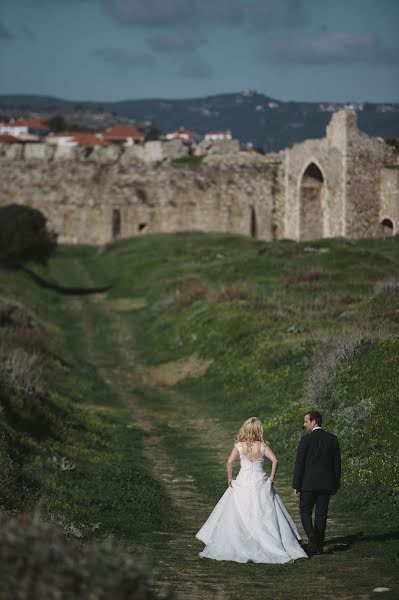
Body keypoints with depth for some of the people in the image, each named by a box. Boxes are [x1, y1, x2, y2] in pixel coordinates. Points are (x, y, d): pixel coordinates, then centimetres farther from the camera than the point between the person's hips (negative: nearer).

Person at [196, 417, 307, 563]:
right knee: (266, 516, 4)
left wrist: (230, 478, -1)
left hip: (242, 482, 0)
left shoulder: (239, 445, -4)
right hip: (260, 482, 0)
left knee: (236, 516, 7)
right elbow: (274, 460, -12)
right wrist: (272, 477, -2)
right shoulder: (263, 446, -3)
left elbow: (230, 462, -12)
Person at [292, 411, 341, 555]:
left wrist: (296, 485, -4)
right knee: (321, 515, 10)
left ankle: (312, 537, -16)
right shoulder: (332, 439, 3)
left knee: (305, 512, 7)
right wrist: (335, 485, 13)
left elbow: (299, 463, -9)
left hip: (309, 484, -4)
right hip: (326, 484, 4)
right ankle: (319, 546, 12)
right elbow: (337, 463, 6)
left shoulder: (306, 440, -11)